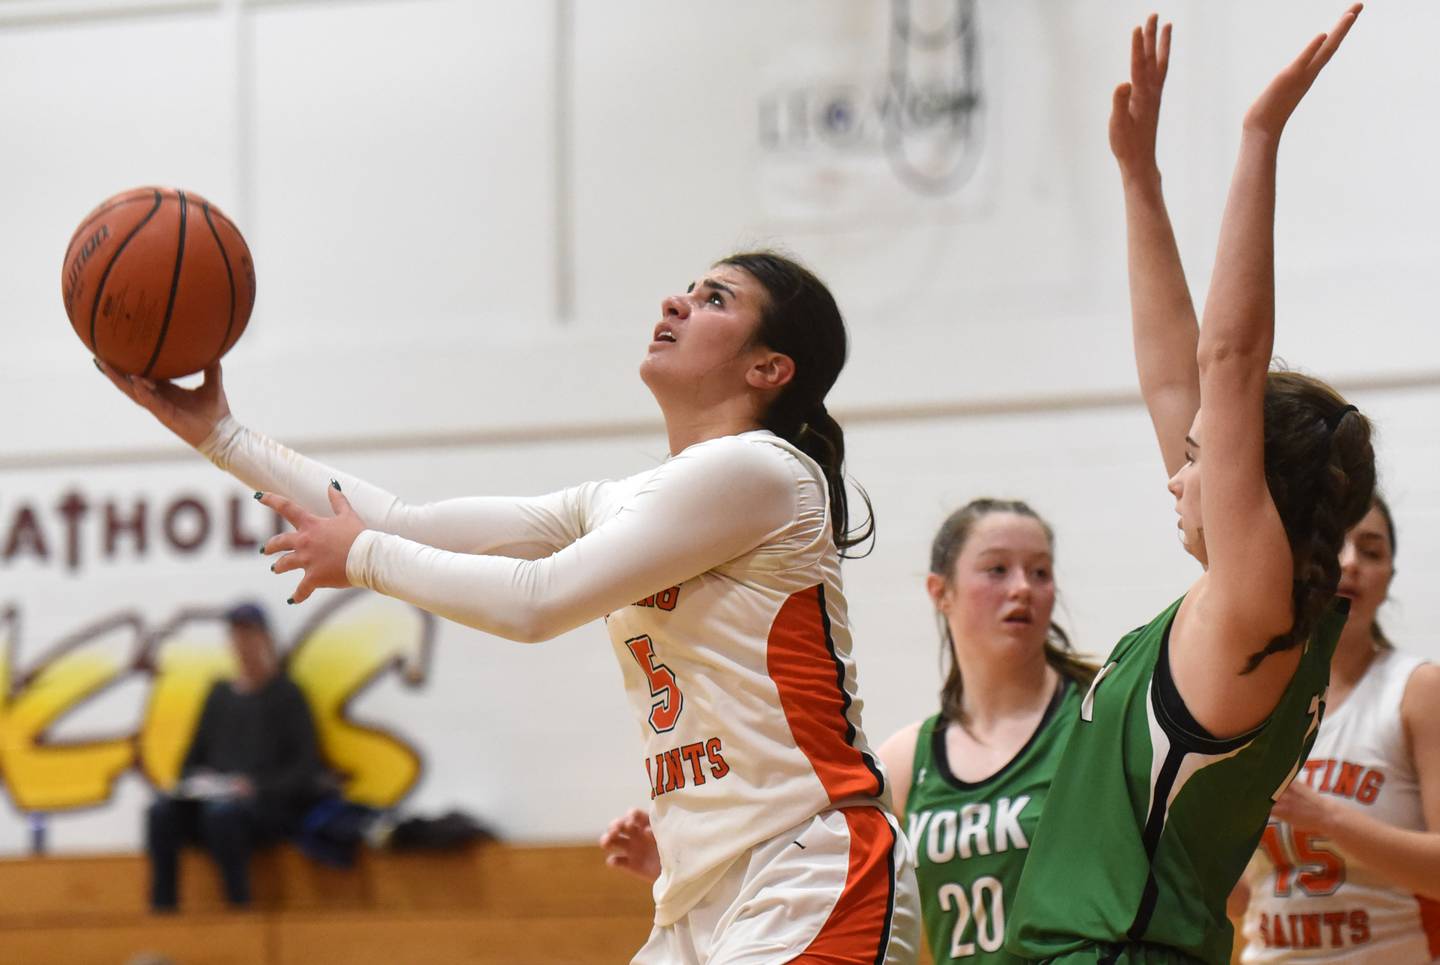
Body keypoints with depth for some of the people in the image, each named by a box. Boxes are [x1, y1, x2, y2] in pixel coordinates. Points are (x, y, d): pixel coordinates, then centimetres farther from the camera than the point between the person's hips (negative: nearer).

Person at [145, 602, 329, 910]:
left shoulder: (286, 696, 5)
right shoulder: (221, 695, 20)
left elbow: (307, 769, -2)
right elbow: (193, 757, 24)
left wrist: (257, 786, -16)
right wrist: (194, 780, 0)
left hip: (273, 804, -5)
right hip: (212, 796, 5)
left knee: (222, 813, -39)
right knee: (161, 812, -25)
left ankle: (239, 905, -33)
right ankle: (162, 909, -29)